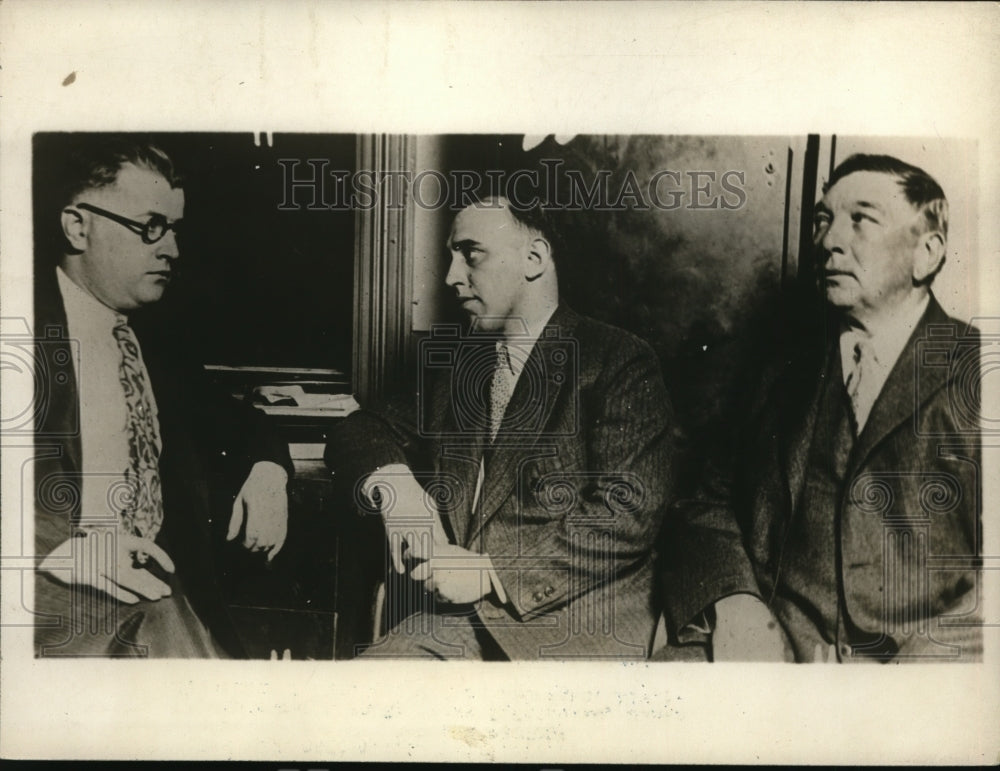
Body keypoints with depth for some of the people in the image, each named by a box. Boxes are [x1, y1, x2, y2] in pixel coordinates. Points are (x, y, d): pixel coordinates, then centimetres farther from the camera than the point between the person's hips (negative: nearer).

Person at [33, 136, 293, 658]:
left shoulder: (157, 341, 13)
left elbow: (224, 419, 25)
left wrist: (267, 469, 5)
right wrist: (62, 549, -26)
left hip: (163, 600, 5)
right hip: (53, 609, -5)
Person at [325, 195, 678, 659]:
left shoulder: (620, 363, -2)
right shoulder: (452, 357, 18)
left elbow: (628, 513, -11)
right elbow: (360, 431, 18)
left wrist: (491, 570, -15)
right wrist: (390, 485, -6)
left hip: (575, 624, -4)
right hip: (453, 618, 5)